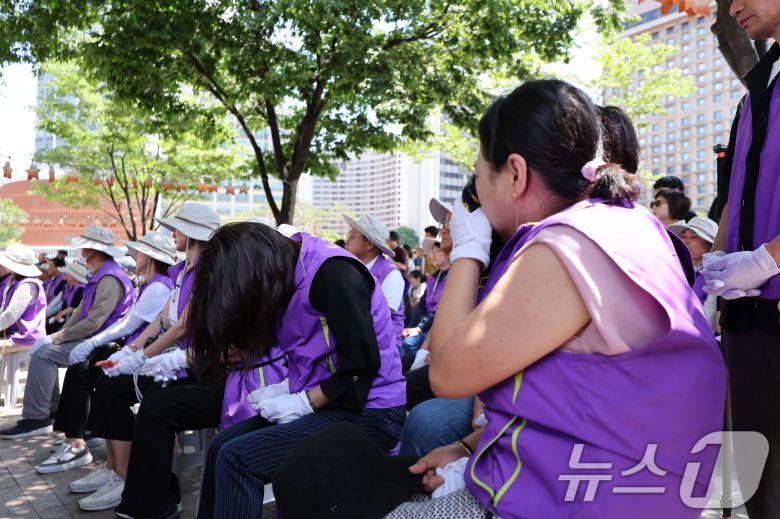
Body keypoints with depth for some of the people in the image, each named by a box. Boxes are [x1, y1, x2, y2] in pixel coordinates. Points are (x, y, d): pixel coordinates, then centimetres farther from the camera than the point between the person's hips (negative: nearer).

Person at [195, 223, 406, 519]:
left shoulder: (333, 272, -19)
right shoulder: (288, 269, 8)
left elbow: (363, 366, -20)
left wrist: (304, 403, -14)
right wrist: (288, 389, 0)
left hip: (368, 411, -9)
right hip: (325, 404, 9)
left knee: (236, 458, -16)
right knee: (221, 446, 1)